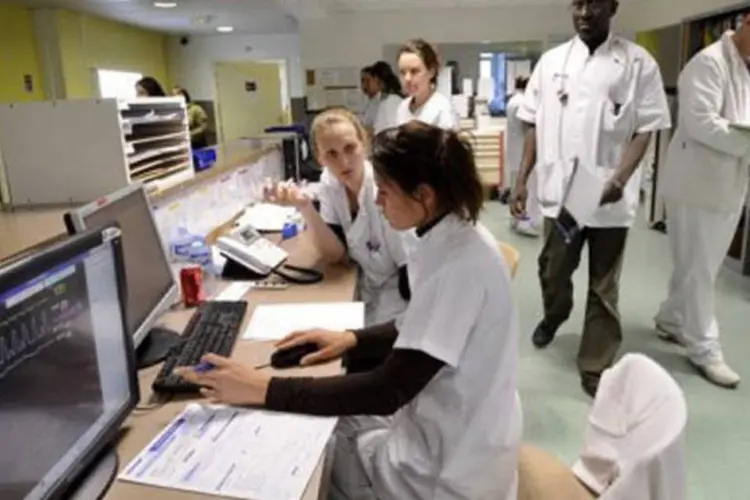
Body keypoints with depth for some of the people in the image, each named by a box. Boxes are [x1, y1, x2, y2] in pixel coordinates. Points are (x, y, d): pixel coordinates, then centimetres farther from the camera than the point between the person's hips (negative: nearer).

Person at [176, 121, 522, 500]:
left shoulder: (461, 266, -30)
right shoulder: (451, 243, 0)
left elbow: (389, 390, -30)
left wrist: (264, 390, -29)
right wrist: (353, 339, 2)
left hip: (451, 466, -8)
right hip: (447, 429, 8)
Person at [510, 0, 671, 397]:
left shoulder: (638, 63, -2)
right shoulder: (551, 61, 6)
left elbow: (644, 129, -4)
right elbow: (535, 125, 8)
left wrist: (619, 179, -18)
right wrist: (521, 179, 3)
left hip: (608, 195, -2)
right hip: (558, 190, 2)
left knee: (603, 287, 7)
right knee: (552, 272, 16)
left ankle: (596, 367, 19)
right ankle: (553, 317, 47)